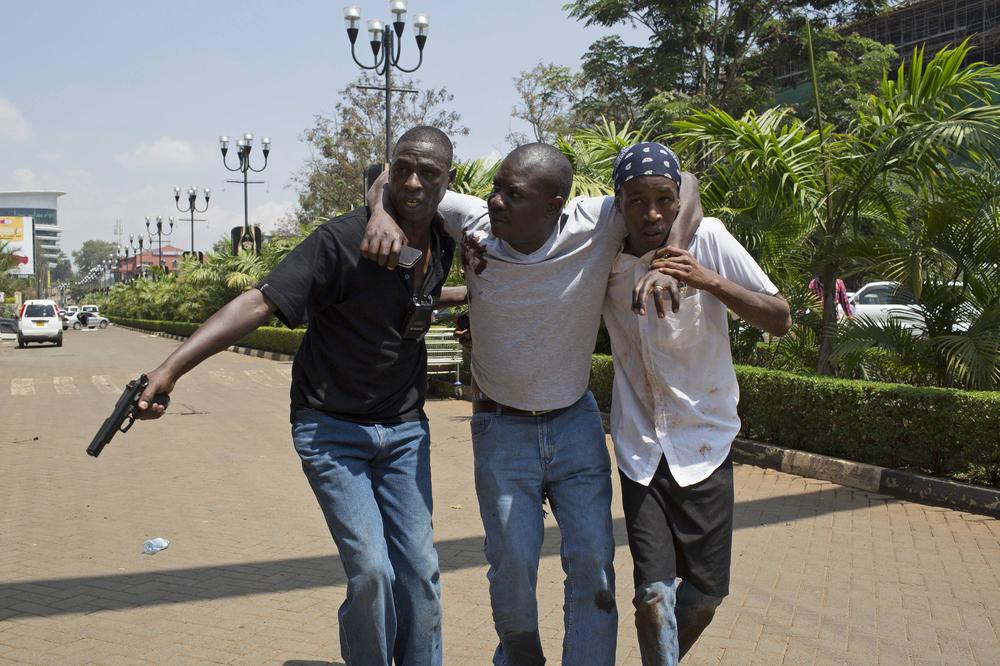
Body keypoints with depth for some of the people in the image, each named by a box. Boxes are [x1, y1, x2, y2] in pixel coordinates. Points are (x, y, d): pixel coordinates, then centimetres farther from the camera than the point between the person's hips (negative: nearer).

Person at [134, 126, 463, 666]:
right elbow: (261, 302, -28)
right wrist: (170, 369, -37)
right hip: (332, 428, -5)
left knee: (419, 569, 3)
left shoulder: (444, 244, -1)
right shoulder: (344, 240, -20)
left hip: (404, 428, 5)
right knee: (371, 572, -12)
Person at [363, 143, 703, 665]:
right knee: (512, 564, 3)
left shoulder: (595, 224, -19)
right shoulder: (473, 222, -15)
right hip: (501, 427, 0)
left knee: (592, 563, 2)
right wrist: (382, 214, -26)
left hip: (575, 422, 0)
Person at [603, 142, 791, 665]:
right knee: (654, 592, -10)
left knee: (706, 593, 8)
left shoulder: (707, 239, -11)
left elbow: (780, 320, -10)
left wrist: (709, 280, -25)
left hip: (704, 440, 0)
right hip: (640, 444, 1)